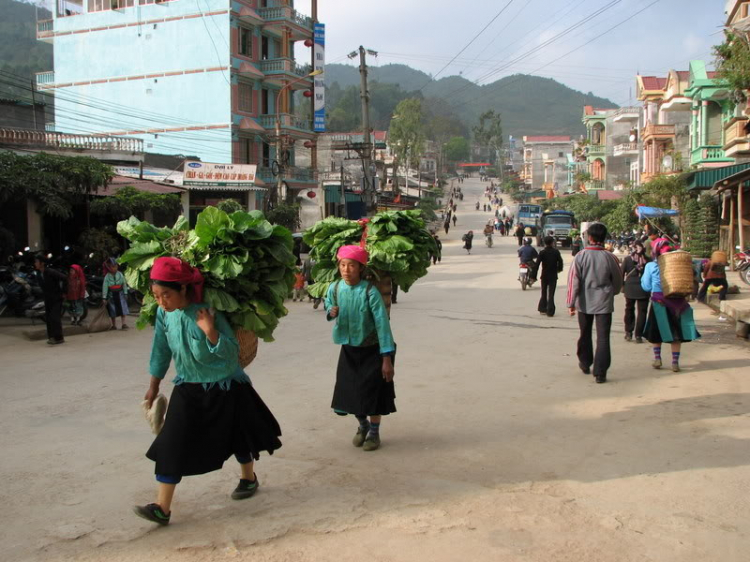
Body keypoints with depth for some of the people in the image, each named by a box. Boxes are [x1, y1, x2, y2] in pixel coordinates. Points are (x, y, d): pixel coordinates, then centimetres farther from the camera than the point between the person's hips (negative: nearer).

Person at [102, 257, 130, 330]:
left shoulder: (120, 274, -6)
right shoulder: (107, 276, -11)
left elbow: (124, 284, 2)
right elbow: (104, 287, -9)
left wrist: (125, 293, 3)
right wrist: (104, 298, -11)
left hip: (120, 293, 0)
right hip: (111, 294, 0)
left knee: (123, 308, -8)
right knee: (112, 310, 9)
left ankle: (124, 323, -7)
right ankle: (113, 325, 19)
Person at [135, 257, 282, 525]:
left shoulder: (207, 313, -24)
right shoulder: (164, 314, -9)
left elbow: (232, 352, -24)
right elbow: (161, 350, 5)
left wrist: (210, 332, -40)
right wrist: (154, 385, 11)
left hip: (224, 389, -4)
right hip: (188, 389, 4)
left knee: (237, 437, 15)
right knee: (171, 444, -6)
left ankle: (249, 478, 43)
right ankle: (162, 508, -3)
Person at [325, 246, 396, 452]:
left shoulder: (370, 291, -24)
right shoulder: (334, 288, -11)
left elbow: (382, 324, -22)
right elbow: (328, 305, 13)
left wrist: (387, 358, -22)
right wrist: (331, 312, -14)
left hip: (372, 350, -4)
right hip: (349, 349, 4)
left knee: (373, 391, 2)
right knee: (350, 390, 11)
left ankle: (374, 432, 25)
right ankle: (363, 426, 37)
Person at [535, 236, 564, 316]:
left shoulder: (542, 252, -7)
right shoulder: (556, 252, -6)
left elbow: (537, 264, -11)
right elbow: (560, 262, -3)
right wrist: (559, 269, 18)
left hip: (544, 276, 0)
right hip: (553, 276, 0)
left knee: (544, 293, 16)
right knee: (551, 294, 2)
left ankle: (542, 309, 20)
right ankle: (550, 311, -2)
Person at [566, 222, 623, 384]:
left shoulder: (581, 256, -8)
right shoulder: (609, 257, -5)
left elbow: (573, 280, -10)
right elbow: (618, 280, 7)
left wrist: (571, 302, -5)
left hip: (584, 302, 1)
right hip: (604, 303, -1)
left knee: (585, 334, 19)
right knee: (603, 337, -1)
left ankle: (585, 363, 35)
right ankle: (600, 372, -6)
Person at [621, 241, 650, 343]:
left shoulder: (627, 259, -5)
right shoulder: (648, 260, -6)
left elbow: (622, 273, -3)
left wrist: (622, 285, 7)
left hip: (630, 288, 1)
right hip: (643, 289, -1)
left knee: (629, 310, 17)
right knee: (642, 311, 5)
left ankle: (628, 333, 18)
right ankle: (638, 335, 3)